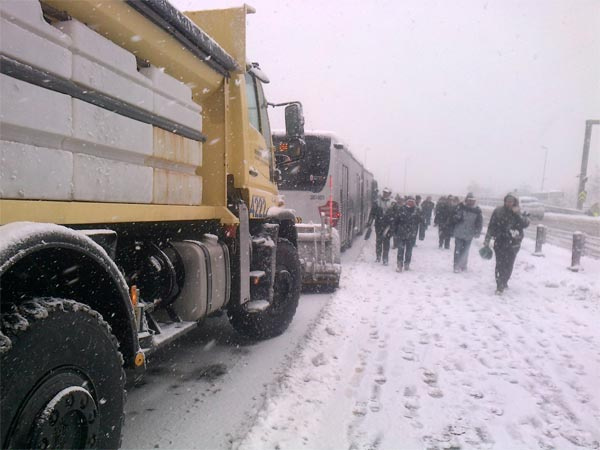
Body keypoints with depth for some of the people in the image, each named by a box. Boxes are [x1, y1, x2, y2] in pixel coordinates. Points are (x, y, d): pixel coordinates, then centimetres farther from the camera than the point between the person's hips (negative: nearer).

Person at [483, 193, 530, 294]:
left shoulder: (519, 213, 2)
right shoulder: (498, 211, -1)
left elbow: (526, 224, -12)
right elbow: (491, 226, 2)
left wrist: (518, 214, -23)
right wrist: (487, 240, 1)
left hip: (513, 244, 1)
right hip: (500, 242, -1)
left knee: (509, 265, 5)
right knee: (500, 264, -7)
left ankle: (504, 282, 24)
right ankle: (499, 286, -2)